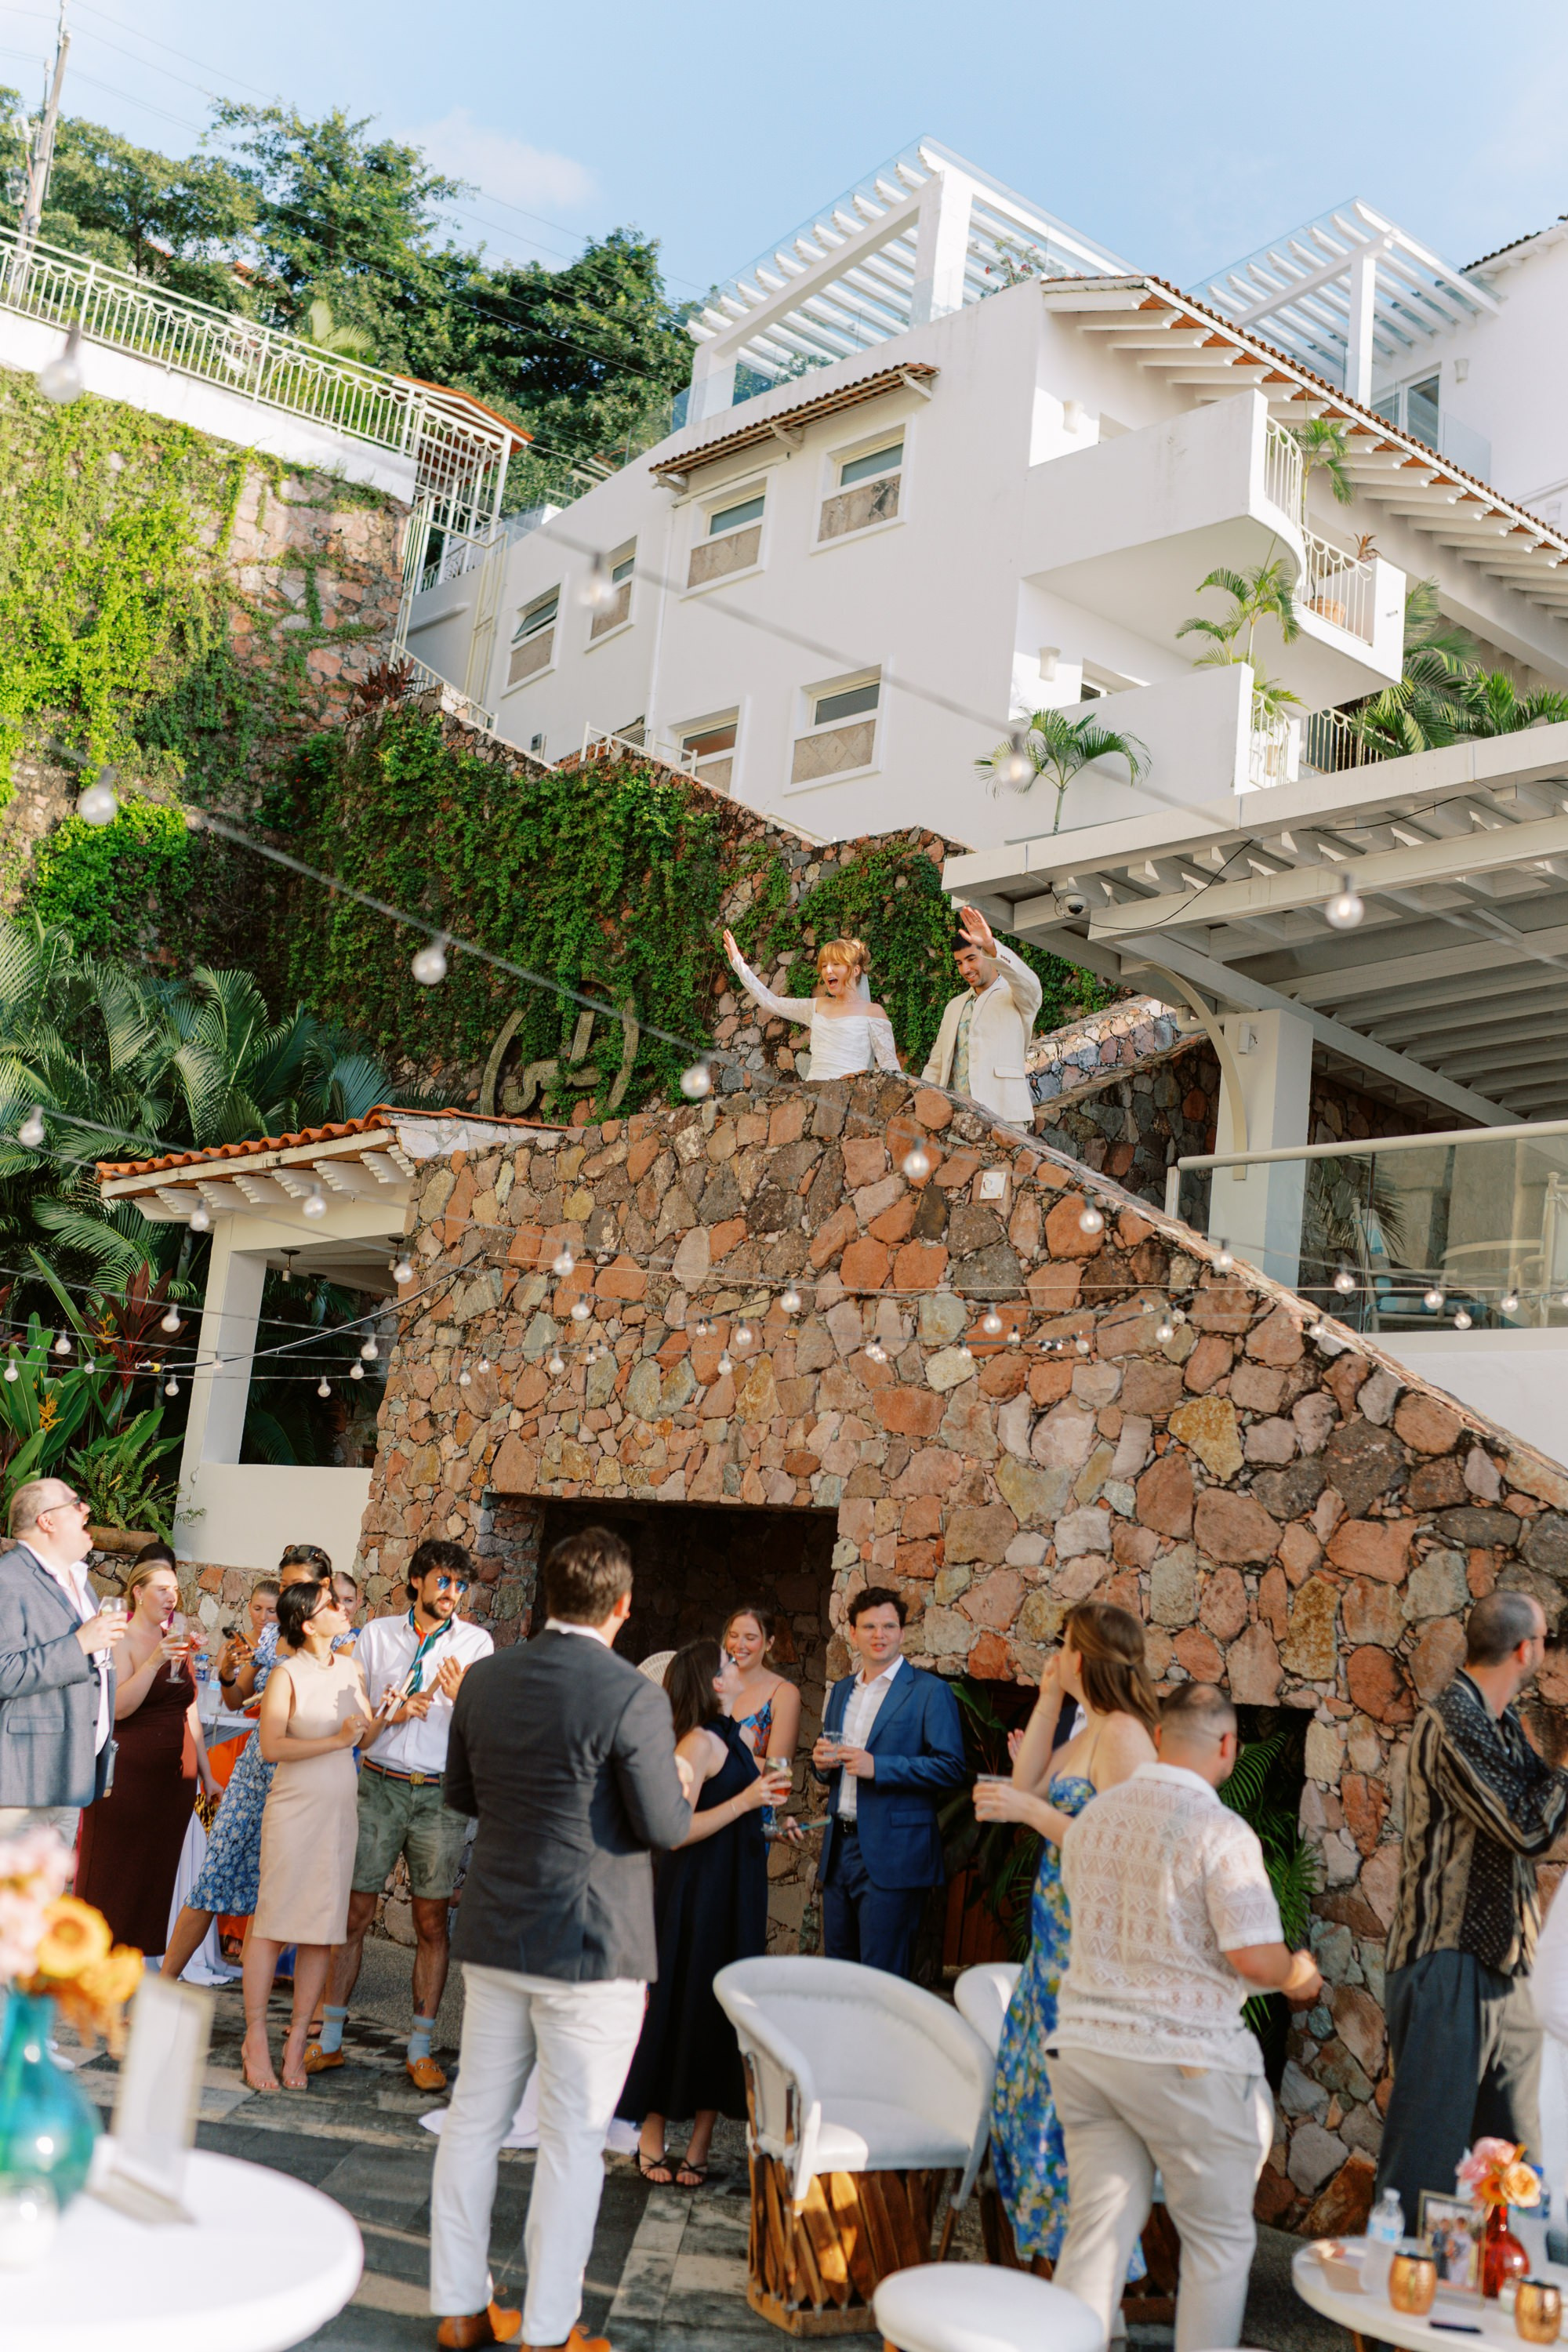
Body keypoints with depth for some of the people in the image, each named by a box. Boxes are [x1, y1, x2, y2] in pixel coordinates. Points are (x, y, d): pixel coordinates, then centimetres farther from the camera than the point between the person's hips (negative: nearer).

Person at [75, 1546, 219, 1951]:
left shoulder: (176, 1641, 15)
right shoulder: (122, 1641, -5)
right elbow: (118, 1708, -18)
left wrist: (206, 1775, 18)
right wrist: (154, 1662, -28)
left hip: (175, 1776, 6)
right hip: (128, 1775, -6)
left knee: (160, 1872, 5)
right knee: (117, 1875, -1)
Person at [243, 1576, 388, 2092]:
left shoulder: (350, 1667, 10)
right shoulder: (287, 1673, -7)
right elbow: (270, 1746, -15)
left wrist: (386, 1716, -3)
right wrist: (336, 1740, -19)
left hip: (341, 1812, 5)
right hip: (294, 1811, -5)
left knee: (322, 1931, 5)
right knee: (274, 1922, -3)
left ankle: (297, 2041, 12)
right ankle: (255, 2038, 7)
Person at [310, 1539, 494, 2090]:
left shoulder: (476, 1642, 4)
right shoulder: (378, 1633, 8)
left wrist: (462, 1698, -22)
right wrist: (389, 1714, -9)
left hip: (440, 1794, -1)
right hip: (379, 1785, 1)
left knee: (432, 1922, 2)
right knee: (354, 1913, 3)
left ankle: (421, 2050, 11)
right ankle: (329, 2039, 15)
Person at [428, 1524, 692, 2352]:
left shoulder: (485, 1678, 0)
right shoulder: (632, 1698, -18)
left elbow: (460, 1794, 11)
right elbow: (664, 1827, -14)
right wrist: (681, 1780, 6)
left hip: (493, 1935, 6)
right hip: (591, 1944, -6)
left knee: (475, 2118, 15)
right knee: (573, 2138, 6)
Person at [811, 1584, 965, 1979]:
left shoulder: (930, 1691, -6)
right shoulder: (841, 1691, 15)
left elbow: (951, 1768, -14)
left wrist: (878, 1767, -21)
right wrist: (822, 1762, -1)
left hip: (892, 1855, -7)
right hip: (839, 1850, 7)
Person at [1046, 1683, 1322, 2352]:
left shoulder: (1092, 1815, 7)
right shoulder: (1220, 1832, -15)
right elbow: (1256, 1958, -18)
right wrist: (1300, 1976, 3)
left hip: (1083, 2042, 6)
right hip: (1182, 2057, -6)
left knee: (1097, 2228, 12)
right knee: (1219, 2239, 11)